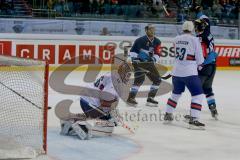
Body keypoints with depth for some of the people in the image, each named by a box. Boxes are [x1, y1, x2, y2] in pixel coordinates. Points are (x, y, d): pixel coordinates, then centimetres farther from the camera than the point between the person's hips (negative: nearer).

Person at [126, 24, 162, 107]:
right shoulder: (141, 40, -14)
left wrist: (154, 59, -18)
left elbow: (157, 53, 1)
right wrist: (130, 57, -19)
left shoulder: (157, 42, 3)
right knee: (139, 79, -24)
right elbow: (133, 49, -7)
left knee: (157, 80, 8)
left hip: (149, 63, 7)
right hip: (139, 62, -7)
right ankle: (131, 98, -19)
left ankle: (150, 98, 16)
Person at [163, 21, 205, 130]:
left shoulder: (176, 39, 6)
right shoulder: (194, 40, -9)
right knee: (198, 95, -2)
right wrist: (199, 65, 16)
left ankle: (168, 115, 32)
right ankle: (193, 120, -13)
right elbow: (199, 58, -6)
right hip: (189, 73, -6)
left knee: (176, 93, 25)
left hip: (176, 72, 6)